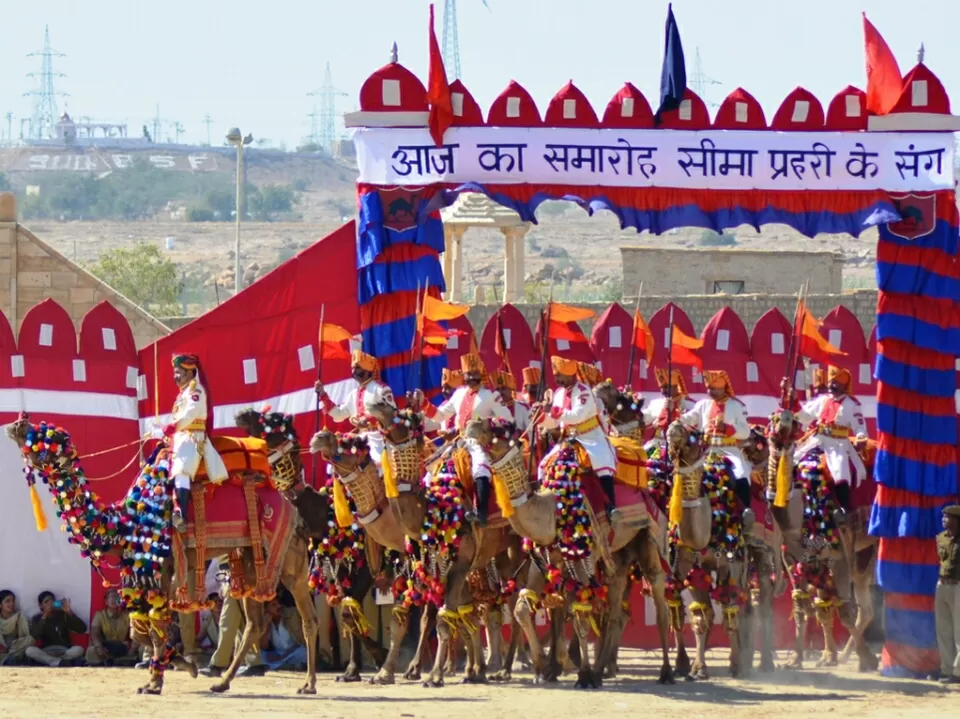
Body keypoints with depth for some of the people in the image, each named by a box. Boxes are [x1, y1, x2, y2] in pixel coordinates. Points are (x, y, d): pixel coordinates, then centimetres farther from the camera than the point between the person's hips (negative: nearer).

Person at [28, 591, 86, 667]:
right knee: (29, 650, -32)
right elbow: (35, 636, -14)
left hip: (64, 651, 0)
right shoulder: (37, 619, 6)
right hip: (46, 652, 0)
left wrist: (69, 613, -13)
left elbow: (82, 629, -4)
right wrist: (44, 616, -16)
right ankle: (59, 663, -36)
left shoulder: (63, 615, 7)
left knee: (79, 649, -32)